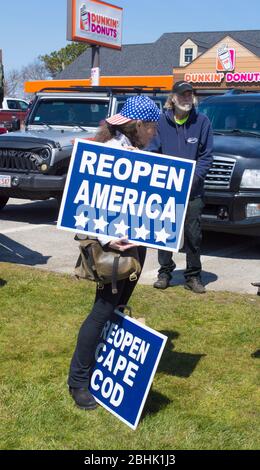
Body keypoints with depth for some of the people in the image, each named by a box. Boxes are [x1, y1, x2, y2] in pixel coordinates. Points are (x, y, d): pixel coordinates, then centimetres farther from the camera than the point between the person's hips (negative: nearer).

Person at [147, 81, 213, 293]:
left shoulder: (202, 121, 0)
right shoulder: (162, 121, 2)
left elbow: (206, 155, 0)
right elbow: (153, 151, 4)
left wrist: (192, 178, -10)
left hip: (193, 189, 0)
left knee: (193, 234, 3)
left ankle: (193, 276, 15)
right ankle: (165, 272, 19)